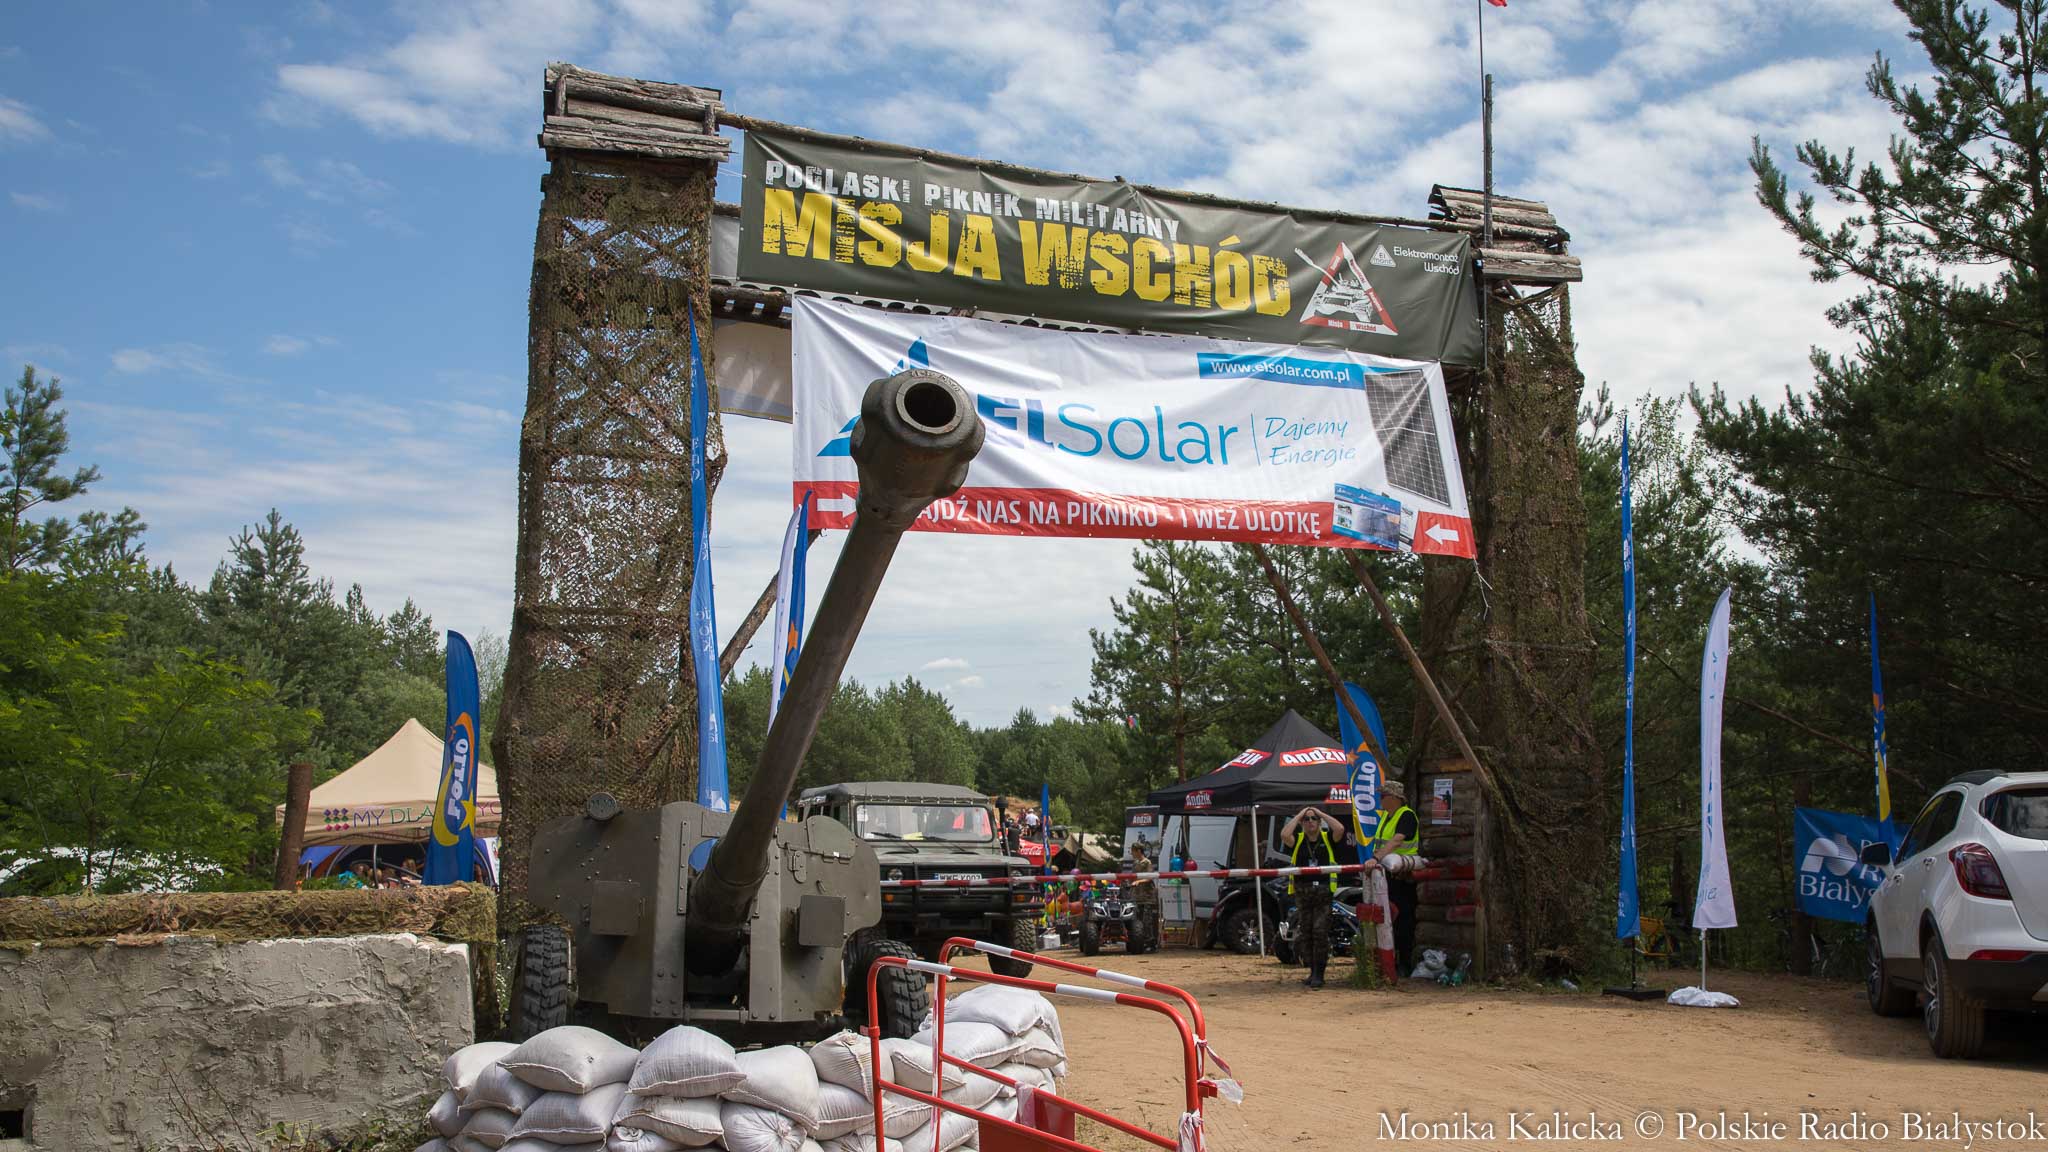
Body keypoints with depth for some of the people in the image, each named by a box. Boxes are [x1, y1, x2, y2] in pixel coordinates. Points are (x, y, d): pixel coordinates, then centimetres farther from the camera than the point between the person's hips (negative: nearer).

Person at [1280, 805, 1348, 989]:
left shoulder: (1327, 838, 6)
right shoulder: (1297, 840, 8)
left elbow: (1339, 829, -14)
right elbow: (1284, 834, -12)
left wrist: (1320, 813, -3)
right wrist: (1298, 815, -2)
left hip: (1323, 891, -2)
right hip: (1302, 891, 2)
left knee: (1320, 932, -9)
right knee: (1304, 933, 6)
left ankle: (1319, 974, -5)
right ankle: (1312, 970, 16)